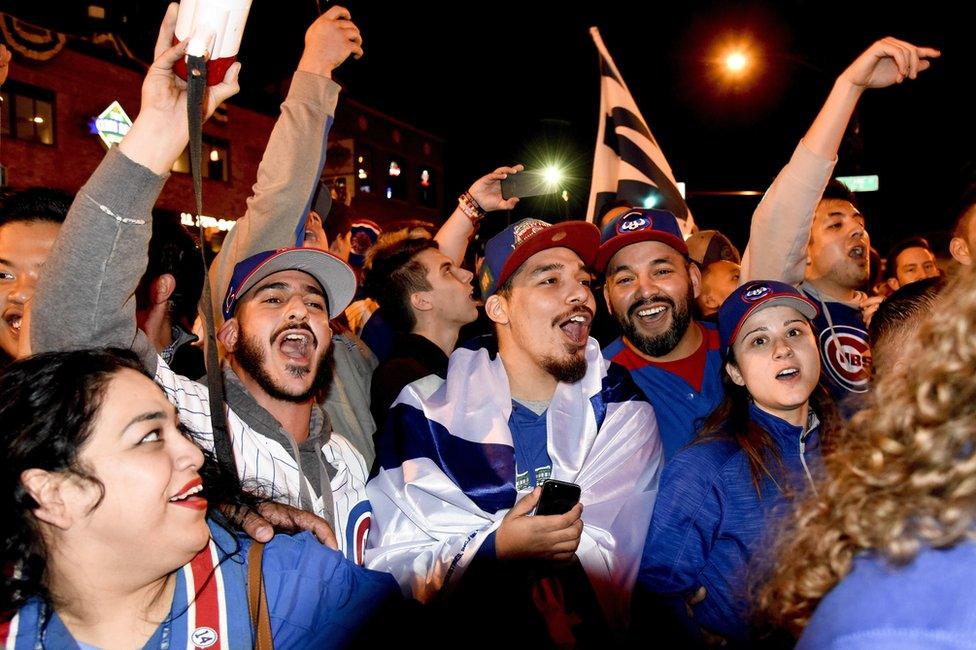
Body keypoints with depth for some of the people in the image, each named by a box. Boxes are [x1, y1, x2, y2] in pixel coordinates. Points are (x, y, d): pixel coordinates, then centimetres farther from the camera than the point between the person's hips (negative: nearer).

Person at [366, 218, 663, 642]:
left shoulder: (620, 408, 2)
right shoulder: (426, 412, -2)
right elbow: (386, 565, -7)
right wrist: (496, 549, -20)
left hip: (594, 631, 1)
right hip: (471, 629, -1)